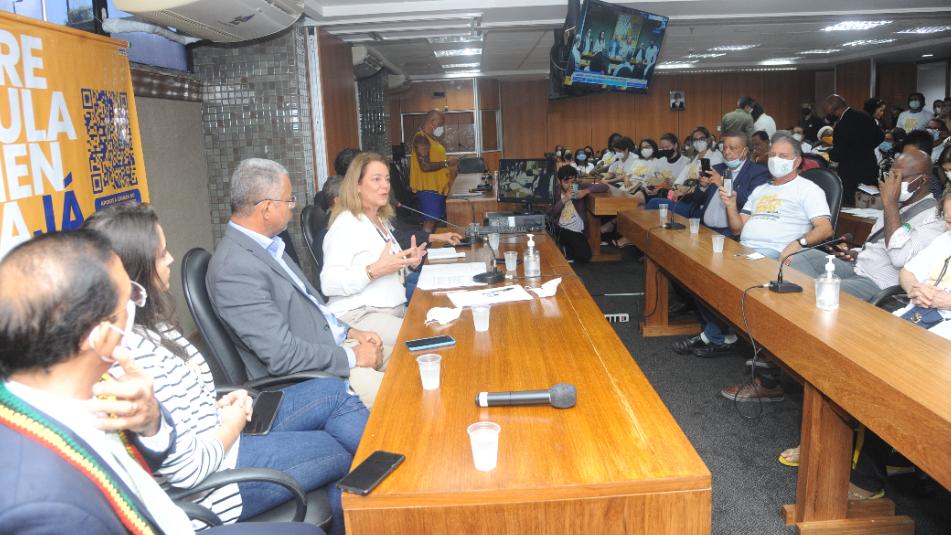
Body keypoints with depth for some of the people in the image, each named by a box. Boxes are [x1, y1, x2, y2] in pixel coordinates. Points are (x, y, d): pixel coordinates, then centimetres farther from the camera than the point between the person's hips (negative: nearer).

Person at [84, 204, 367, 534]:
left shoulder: (147, 322, 0)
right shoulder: (131, 351, -30)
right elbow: (186, 468, -27)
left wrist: (219, 406, -2)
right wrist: (232, 426, -10)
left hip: (216, 437, 9)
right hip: (215, 474, -9)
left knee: (333, 392, 7)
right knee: (340, 451, 5)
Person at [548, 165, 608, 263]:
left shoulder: (579, 188, 1)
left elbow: (604, 186, -3)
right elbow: (550, 215, -12)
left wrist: (586, 191, -18)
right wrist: (564, 200, -21)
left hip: (576, 231, 0)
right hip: (558, 229, 0)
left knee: (584, 256, -19)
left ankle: (566, 249, 10)